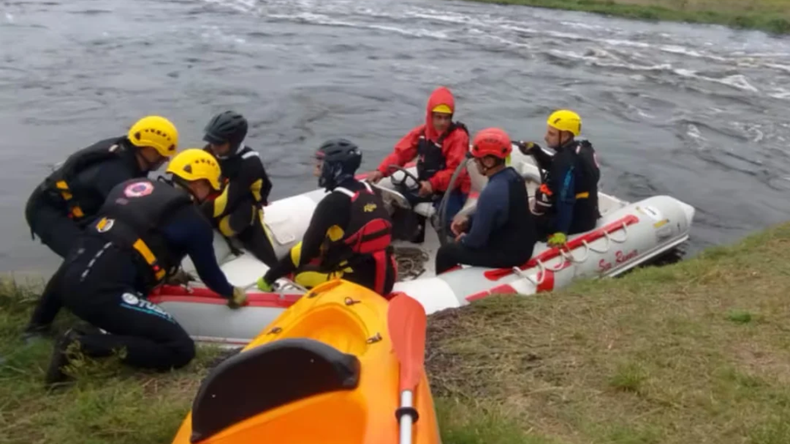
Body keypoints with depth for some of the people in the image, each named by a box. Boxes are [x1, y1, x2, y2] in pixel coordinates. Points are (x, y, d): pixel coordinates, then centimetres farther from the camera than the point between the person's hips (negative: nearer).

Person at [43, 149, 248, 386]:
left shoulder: (131, 185, 20)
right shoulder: (192, 219, 2)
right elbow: (208, 271, 13)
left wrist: (167, 270, 44)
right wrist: (231, 293, 34)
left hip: (69, 279, 8)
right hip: (103, 292, -8)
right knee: (181, 349, -5)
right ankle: (83, 346, -12)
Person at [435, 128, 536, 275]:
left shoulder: (492, 193, -32)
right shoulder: (513, 175, -4)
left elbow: (476, 240, -23)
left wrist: (463, 240, -2)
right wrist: (469, 220, 3)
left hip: (508, 253, -9)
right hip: (524, 243, 9)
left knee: (445, 253, 5)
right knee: (466, 230, 29)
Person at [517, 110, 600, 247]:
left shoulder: (567, 160, -25)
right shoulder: (581, 149, 5)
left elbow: (565, 199, -31)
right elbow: (553, 166, 17)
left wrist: (561, 231, -33)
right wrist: (535, 151, 2)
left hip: (577, 220, -10)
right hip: (586, 213, 10)